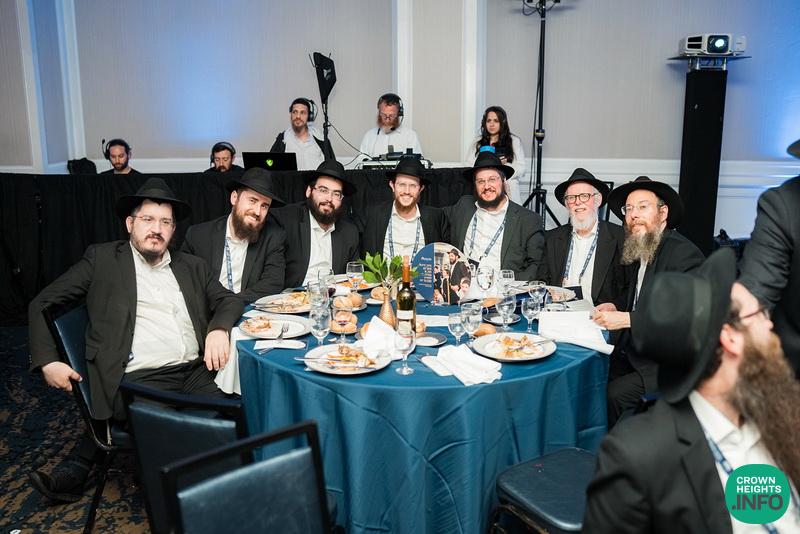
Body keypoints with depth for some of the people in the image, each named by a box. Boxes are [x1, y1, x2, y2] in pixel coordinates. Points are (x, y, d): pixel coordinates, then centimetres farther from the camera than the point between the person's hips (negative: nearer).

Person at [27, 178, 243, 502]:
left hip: (197, 372, 6)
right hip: (138, 379, -6)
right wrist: (47, 361, -1)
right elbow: (42, 304, 12)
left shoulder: (192, 267, 19)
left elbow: (229, 301, 21)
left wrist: (219, 329, -1)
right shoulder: (102, 259, 9)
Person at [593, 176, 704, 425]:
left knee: (616, 394, -25)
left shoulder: (685, 253, -13)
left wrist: (626, 319, -23)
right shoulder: (636, 253, 12)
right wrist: (617, 308, 5)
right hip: (632, 353, 7)